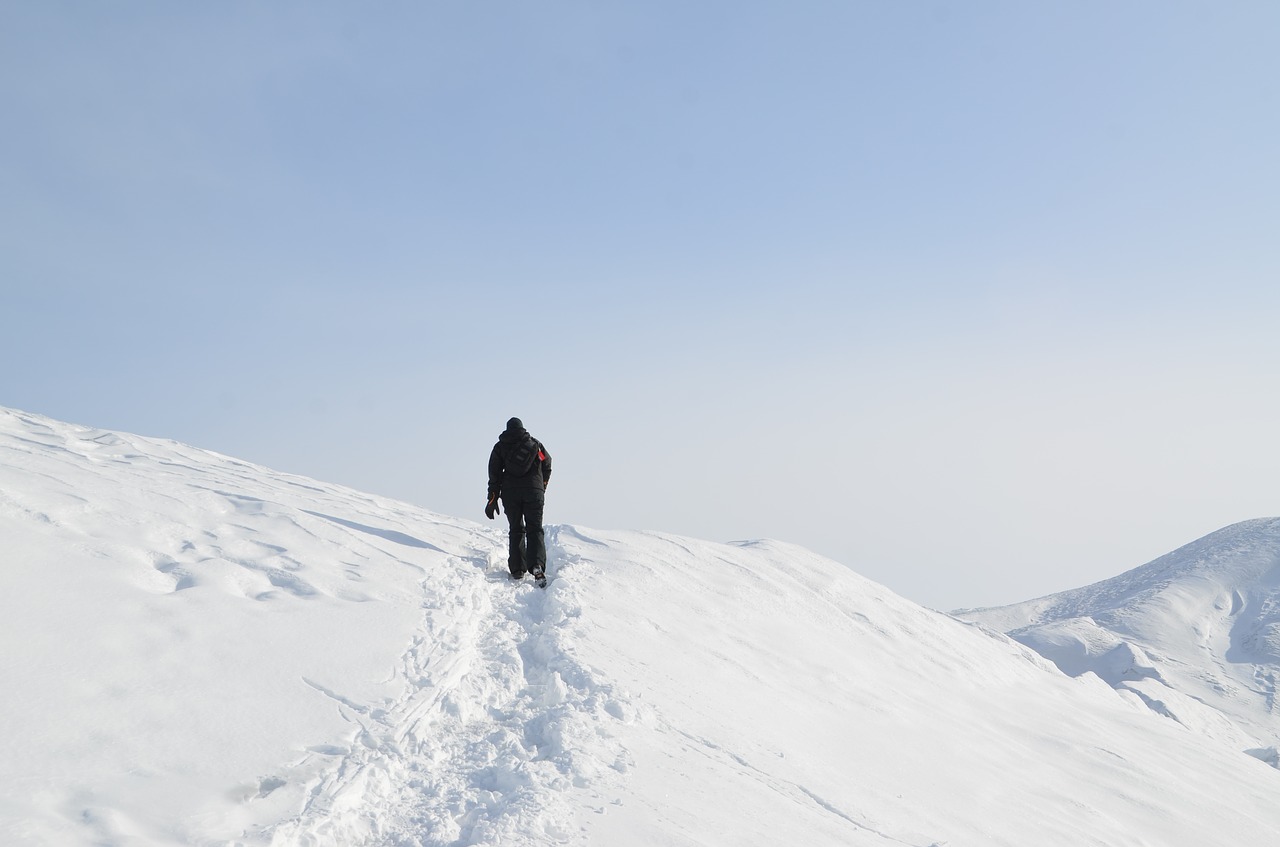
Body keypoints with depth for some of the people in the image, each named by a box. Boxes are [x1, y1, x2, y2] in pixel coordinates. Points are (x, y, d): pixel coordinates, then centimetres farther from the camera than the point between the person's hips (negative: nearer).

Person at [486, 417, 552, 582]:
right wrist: (542, 489, 29)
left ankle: (517, 569, 4)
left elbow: (494, 475, 4)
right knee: (534, 529, -2)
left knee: (516, 530, 12)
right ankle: (537, 566, -24)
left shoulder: (500, 447, 9)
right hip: (534, 492, -1)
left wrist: (492, 500, 6)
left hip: (510, 493, 1)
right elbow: (547, 466, 16)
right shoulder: (535, 444, 11)